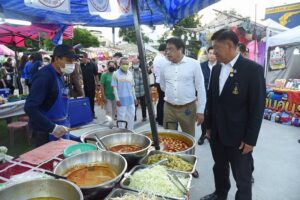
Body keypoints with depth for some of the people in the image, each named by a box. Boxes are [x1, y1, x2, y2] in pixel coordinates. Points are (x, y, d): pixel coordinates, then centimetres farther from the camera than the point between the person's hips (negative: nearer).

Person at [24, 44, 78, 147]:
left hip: (60, 129, 8)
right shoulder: (44, 76, -18)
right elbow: (30, 108, -24)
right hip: (47, 133, -8)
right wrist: (52, 128, -24)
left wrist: (65, 122, 9)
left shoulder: (59, 75, 9)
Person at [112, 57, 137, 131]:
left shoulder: (130, 73, 9)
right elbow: (114, 87, -7)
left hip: (130, 98, 5)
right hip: (121, 99, -5)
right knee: (121, 117, 2)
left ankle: (130, 131, 26)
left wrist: (134, 97, 13)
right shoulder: (116, 74, -5)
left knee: (131, 116, 12)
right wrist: (117, 99, -12)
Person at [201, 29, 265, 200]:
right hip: (217, 133, 6)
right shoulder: (216, 69, 5)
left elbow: (257, 107, -13)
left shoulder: (253, 69, -13)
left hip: (239, 136, -6)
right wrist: (209, 126, 11)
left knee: (242, 177, 12)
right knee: (219, 169, 23)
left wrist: (251, 139, -13)